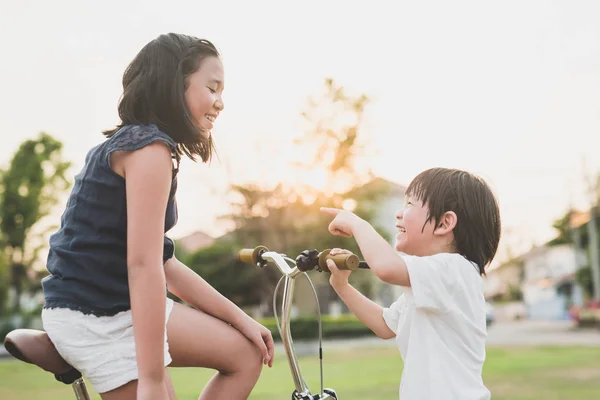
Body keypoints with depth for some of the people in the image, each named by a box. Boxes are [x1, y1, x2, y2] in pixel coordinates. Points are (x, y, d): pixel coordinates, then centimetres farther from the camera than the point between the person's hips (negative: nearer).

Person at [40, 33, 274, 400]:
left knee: (247, 354, 12)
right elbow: (143, 266, -26)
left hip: (114, 307, 10)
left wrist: (240, 318, 11)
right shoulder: (149, 148, -17)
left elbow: (165, 264, 13)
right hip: (98, 320, -10)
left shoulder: (128, 143, 15)